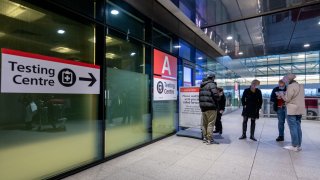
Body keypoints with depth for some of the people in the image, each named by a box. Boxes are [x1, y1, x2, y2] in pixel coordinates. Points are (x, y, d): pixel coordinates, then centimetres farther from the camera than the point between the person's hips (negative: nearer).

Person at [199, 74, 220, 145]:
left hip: (203, 107, 8)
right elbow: (215, 95, -19)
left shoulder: (202, 85, 15)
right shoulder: (212, 84, -10)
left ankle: (205, 138, 23)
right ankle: (209, 139, 2)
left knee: (204, 123, 14)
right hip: (211, 107, -8)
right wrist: (217, 103, -3)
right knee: (210, 123, -2)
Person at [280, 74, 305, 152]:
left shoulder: (291, 86, -13)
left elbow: (287, 99, -13)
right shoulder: (301, 86, 14)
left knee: (293, 127, -4)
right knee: (298, 127, 11)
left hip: (292, 110, -8)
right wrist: (286, 95, 18)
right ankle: (299, 145, 15)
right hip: (300, 109, 8)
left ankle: (294, 146, 0)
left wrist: (282, 95, 4)